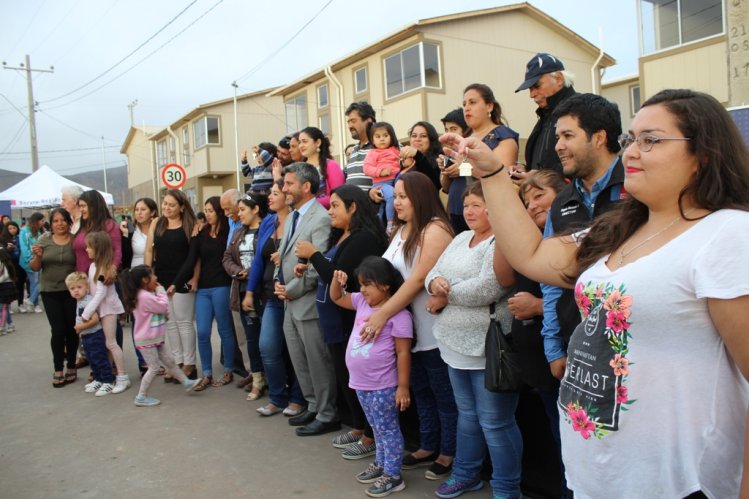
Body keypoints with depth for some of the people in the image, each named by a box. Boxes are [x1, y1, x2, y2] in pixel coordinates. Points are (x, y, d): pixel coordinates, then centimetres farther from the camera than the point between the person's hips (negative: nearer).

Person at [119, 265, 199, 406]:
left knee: (169, 361, 16)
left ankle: (187, 383, 25)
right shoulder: (145, 296, -24)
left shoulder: (146, 295, 11)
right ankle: (141, 397, 7)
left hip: (155, 339, 10)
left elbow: (160, 309, 21)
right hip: (146, 341, -10)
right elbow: (163, 306, -20)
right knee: (154, 367, -3)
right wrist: (161, 291, -10)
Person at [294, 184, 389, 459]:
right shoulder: (341, 237, 13)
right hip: (337, 320, 10)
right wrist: (308, 267, 0)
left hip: (352, 321, -10)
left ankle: (370, 438, 17)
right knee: (344, 377, 18)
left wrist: (313, 255, -12)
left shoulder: (364, 238, -18)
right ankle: (358, 428, 33)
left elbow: (338, 277, -22)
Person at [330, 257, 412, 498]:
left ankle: (393, 476, 19)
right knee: (377, 428, 23)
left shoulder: (398, 314, -19)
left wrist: (402, 387, -17)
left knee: (388, 430, 6)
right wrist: (337, 280, 0)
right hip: (361, 383, 8)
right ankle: (380, 464, 39)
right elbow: (337, 298, 19)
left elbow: (403, 353, -18)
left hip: (382, 387, -8)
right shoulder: (361, 302, 4)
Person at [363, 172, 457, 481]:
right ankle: (428, 448, 34)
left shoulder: (435, 230, -15)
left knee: (444, 395, 7)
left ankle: (448, 454, 23)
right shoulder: (401, 230, 11)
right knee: (421, 392, 20)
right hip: (409, 328, 8)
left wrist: (383, 314, -23)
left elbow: (418, 280, -22)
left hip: (434, 330, -8)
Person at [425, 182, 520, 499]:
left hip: (488, 349, -8)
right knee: (467, 414, 22)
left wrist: (445, 297, -14)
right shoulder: (461, 239, 13)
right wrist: (434, 282, -13)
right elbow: (433, 273, 11)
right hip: (456, 345, 8)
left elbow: (486, 289, -27)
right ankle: (466, 474, 39)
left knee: (495, 423, 4)